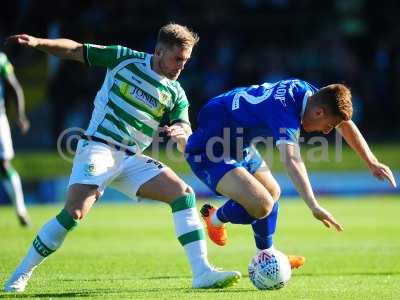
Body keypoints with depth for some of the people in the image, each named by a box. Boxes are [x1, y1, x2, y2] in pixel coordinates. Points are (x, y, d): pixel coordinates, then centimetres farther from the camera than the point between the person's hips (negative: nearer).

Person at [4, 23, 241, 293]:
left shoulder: (175, 94, 8)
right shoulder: (125, 59, 0)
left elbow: (187, 142, -1)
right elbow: (75, 50, 6)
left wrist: (181, 135, -26)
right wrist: (38, 42, -10)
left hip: (132, 159, 5)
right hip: (98, 148, -5)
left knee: (183, 193, -11)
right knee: (74, 213, -23)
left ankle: (202, 273, -12)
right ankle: (21, 274, -6)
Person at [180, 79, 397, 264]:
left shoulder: (305, 91, -4)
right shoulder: (285, 109, -32)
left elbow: (345, 124, 12)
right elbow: (291, 160, -46)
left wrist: (372, 163, 9)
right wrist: (314, 207, -54)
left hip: (236, 145, 10)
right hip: (207, 152, -10)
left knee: (272, 192, 21)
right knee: (262, 205, -22)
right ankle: (215, 218, 8)